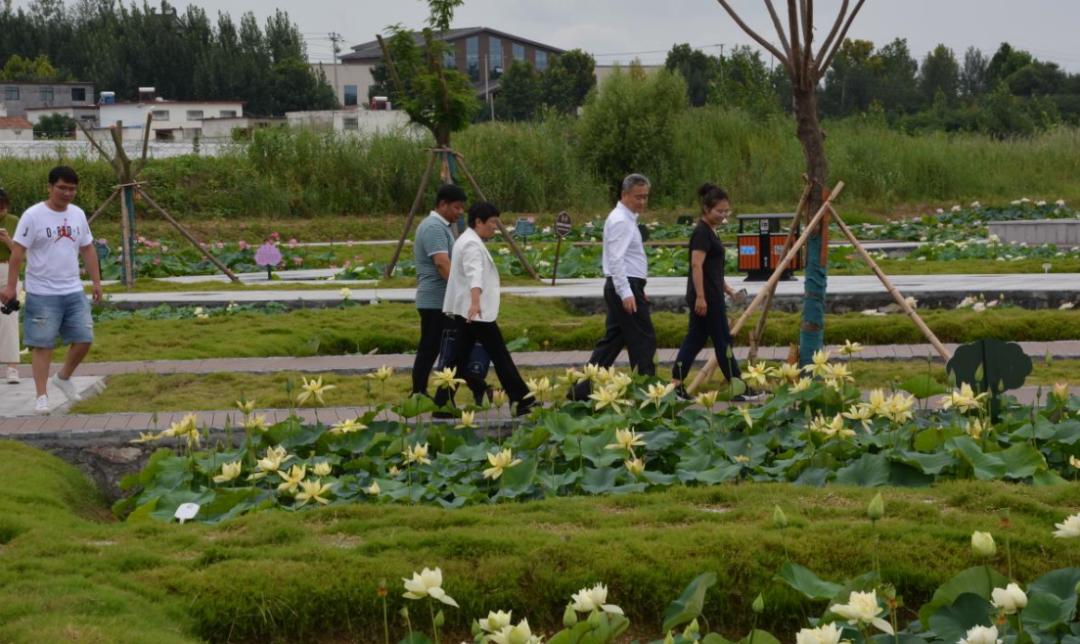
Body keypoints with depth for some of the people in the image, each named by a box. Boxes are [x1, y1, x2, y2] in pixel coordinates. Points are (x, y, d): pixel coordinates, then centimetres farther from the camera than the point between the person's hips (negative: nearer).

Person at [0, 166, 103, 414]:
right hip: (42, 294, -5)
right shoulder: (33, 216, -10)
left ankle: (64, 377, 27)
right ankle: (42, 396, 4)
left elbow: (88, 249, 16)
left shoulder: (78, 214, 8)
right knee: (42, 345, -2)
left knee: (84, 339, 3)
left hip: (74, 291, 5)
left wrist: (96, 281, 12)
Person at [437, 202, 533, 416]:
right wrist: (475, 302, -49)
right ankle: (522, 401, -1)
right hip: (476, 310, -10)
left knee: (459, 358, 7)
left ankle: (442, 403, 4)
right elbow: (475, 274, -34)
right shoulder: (472, 244, -15)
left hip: (466, 311, 10)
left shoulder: (467, 241, 19)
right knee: (500, 356, -5)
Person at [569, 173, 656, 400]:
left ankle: (584, 388, 10)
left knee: (613, 340, 10)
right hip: (626, 288, -10)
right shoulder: (620, 221, -14)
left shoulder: (627, 219, 18)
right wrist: (626, 293, -26)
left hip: (626, 287, 10)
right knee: (643, 341, -5)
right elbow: (616, 260, -22)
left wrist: (636, 289, 23)